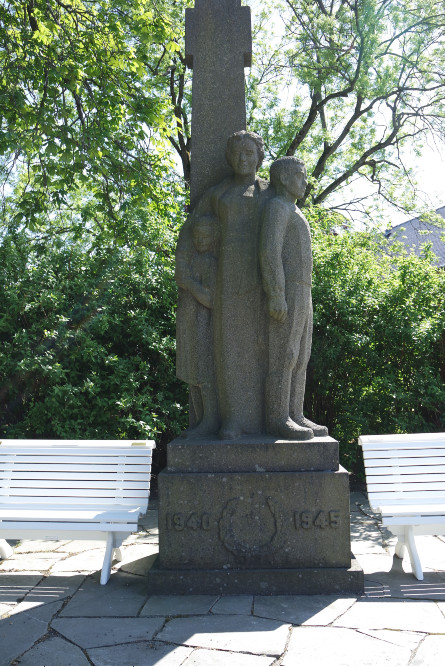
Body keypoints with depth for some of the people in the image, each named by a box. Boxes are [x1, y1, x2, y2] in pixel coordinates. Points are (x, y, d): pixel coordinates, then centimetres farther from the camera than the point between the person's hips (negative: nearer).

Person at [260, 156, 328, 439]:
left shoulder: (293, 213, 25)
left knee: (299, 358, 7)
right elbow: (269, 251, -18)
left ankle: (294, 417, 10)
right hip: (285, 294, -10)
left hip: (301, 296, 10)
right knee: (283, 357, -9)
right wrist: (275, 296, -25)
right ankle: (278, 419, -6)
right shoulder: (276, 206, -7)